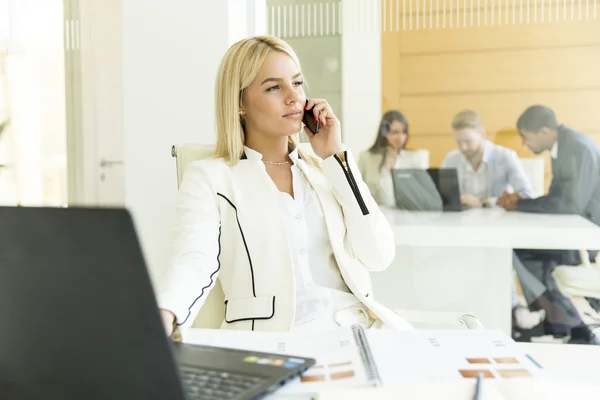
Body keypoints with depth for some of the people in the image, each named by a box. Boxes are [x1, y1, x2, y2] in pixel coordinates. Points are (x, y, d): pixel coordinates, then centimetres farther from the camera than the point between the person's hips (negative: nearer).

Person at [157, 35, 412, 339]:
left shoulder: (326, 169, 14)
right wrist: (164, 316, -35)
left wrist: (335, 155, 2)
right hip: (272, 337, -3)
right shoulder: (209, 177, 2)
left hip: (357, 327, 3)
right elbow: (195, 261, -14)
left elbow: (378, 256, 3)